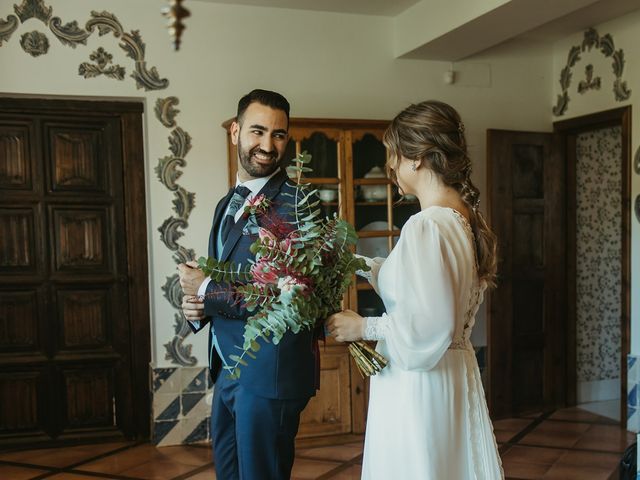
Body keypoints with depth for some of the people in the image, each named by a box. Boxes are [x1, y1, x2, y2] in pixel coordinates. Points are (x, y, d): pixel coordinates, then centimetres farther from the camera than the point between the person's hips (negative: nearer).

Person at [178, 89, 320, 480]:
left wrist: (207, 290, -15)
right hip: (228, 370, 8)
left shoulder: (295, 204, -15)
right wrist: (198, 306, -2)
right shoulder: (229, 203, 12)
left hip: (269, 373, -8)